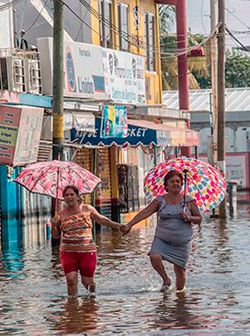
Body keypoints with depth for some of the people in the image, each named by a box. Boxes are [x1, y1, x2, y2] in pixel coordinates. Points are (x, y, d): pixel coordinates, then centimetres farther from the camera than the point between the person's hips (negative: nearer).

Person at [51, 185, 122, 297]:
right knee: (71, 280, -13)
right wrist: (54, 225, -6)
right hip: (68, 252, 0)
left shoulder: (87, 209, 3)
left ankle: (92, 292, 37)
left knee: (87, 281, 6)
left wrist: (115, 225, 4)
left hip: (87, 251, 0)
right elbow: (56, 236, 13)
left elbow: (101, 219, 14)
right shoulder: (61, 215, 4)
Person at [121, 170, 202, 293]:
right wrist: (129, 225, -19)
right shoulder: (160, 201, 1)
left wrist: (188, 218, -15)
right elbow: (144, 213, -8)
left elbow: (199, 219, 7)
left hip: (182, 243, 0)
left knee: (180, 269, 1)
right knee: (154, 257, -26)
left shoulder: (188, 201, 2)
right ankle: (166, 279, -2)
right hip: (162, 240, 0)